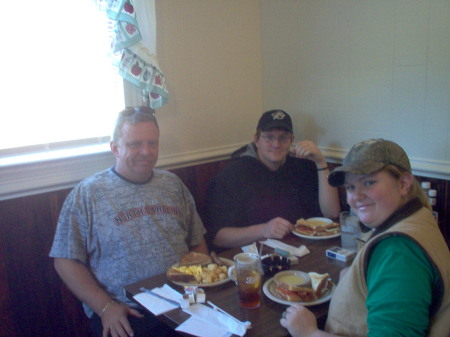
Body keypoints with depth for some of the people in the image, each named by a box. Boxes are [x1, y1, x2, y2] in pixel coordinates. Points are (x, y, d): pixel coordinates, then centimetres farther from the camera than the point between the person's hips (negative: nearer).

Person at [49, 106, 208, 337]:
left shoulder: (173, 184, 12)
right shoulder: (86, 194, 0)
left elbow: (197, 242, 16)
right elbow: (66, 261, -1)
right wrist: (105, 308, -11)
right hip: (125, 312, -2)